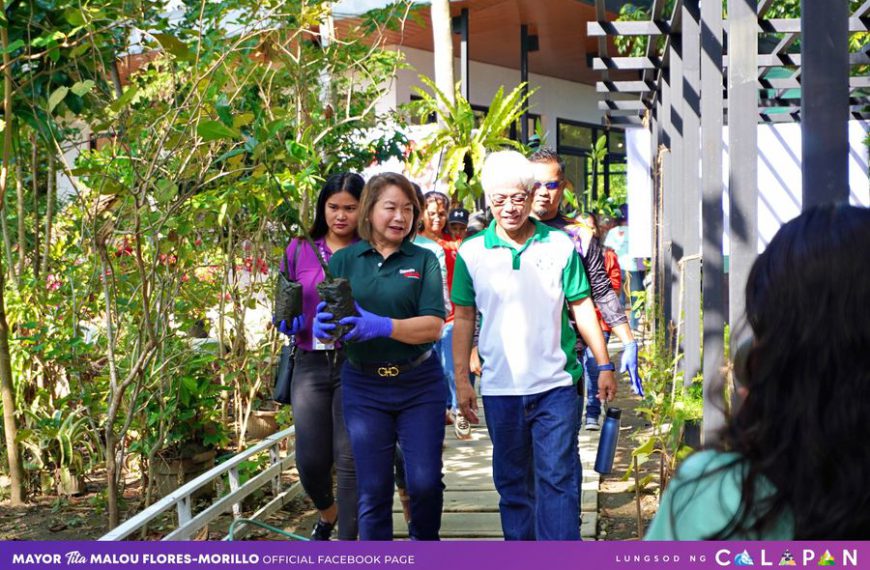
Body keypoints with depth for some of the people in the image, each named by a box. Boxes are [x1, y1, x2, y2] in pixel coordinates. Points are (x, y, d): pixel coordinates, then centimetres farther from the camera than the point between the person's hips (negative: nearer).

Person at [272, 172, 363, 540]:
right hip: (311, 365, 3)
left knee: (350, 460, -5)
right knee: (310, 460, 5)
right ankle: (328, 514, 38)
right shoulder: (299, 250, 8)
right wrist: (287, 323, -5)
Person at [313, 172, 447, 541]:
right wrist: (323, 327, -24)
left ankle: (425, 543, 27)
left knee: (425, 482, -1)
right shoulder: (344, 260, 4)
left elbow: (433, 326, -9)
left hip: (419, 385, -1)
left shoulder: (423, 260, 1)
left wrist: (380, 326, -25)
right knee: (372, 489, 4)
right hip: (363, 387, 1)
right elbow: (325, 319, 1)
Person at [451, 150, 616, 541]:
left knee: (559, 479, -4)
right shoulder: (472, 252, 2)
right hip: (500, 388, 2)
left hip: (555, 384, -1)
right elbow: (464, 318, 7)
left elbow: (582, 307, 5)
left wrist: (604, 365, 2)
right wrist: (461, 380, 4)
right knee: (512, 481, 13)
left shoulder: (559, 245, 0)